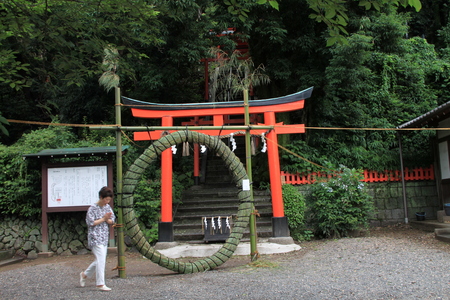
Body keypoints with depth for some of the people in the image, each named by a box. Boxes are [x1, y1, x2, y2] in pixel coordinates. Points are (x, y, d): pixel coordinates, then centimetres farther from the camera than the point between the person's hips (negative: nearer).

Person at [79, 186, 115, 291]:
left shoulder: (107, 207, 10)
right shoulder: (93, 208, -10)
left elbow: (112, 221, 10)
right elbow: (90, 223, -15)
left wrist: (107, 219, -12)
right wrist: (103, 219, -12)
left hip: (104, 238, 7)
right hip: (95, 238, -7)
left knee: (100, 260, 13)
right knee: (101, 260, -13)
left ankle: (85, 274, 34)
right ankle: (100, 284, -7)